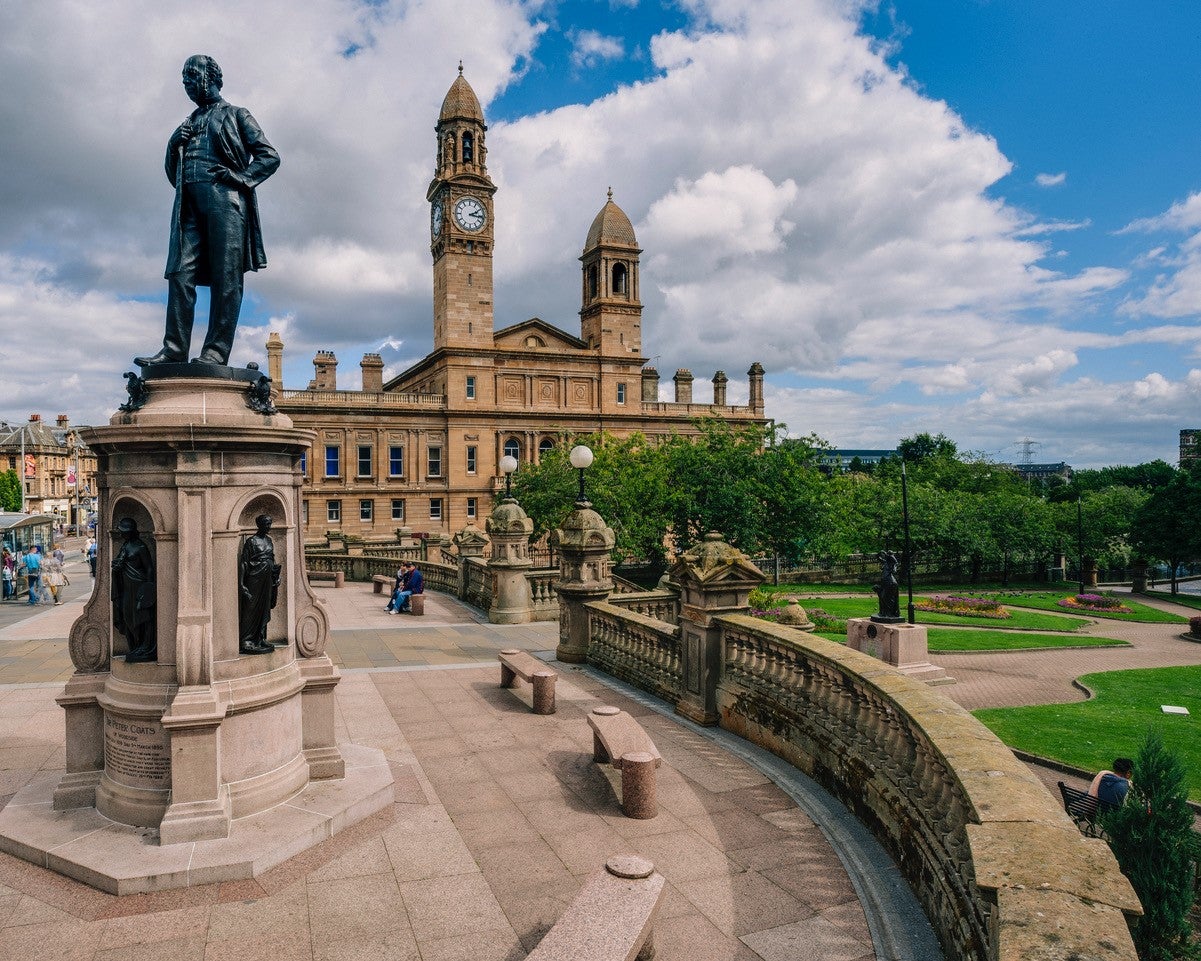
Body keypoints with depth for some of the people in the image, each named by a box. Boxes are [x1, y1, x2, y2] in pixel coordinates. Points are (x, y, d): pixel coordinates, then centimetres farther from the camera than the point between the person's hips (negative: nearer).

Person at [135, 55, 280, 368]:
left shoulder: (235, 115, 15)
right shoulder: (189, 123, 30)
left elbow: (269, 156, 4)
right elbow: (172, 172, 29)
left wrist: (240, 177, -9)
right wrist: (174, 145, 10)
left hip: (224, 199, -5)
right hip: (190, 203, 6)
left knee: (225, 277, -11)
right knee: (180, 272, -8)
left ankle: (216, 352, -17)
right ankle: (174, 348, -13)